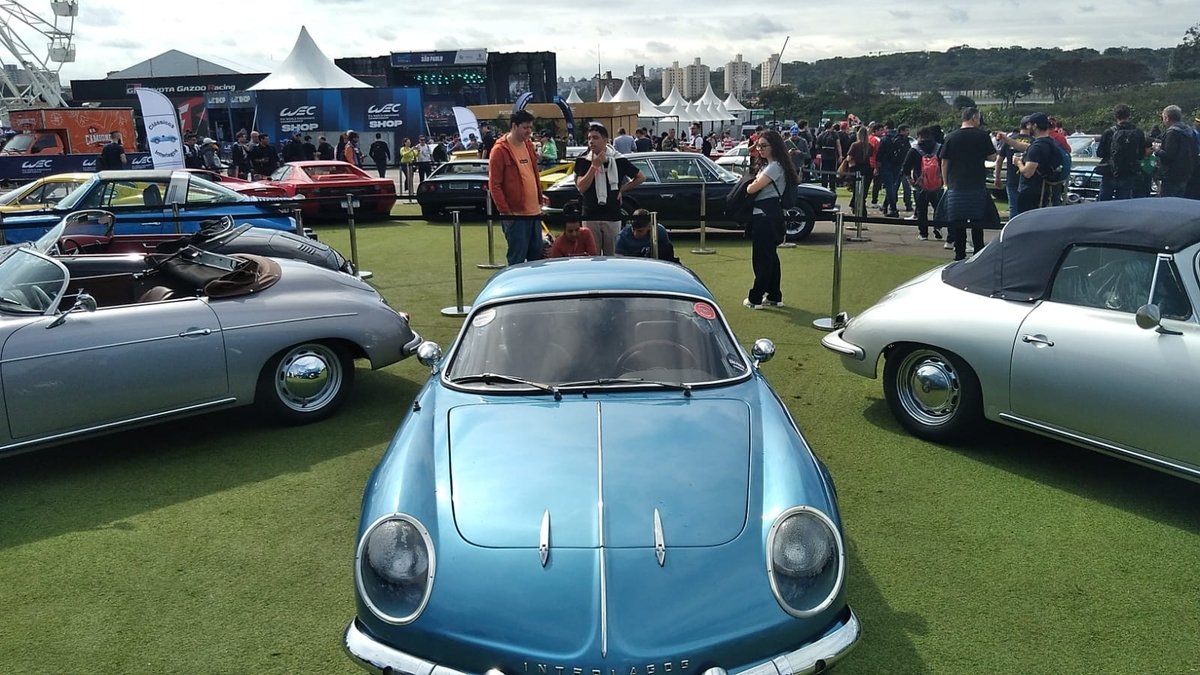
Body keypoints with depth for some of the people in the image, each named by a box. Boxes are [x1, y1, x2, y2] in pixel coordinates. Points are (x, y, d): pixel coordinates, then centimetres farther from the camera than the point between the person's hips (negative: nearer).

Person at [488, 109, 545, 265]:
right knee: (517, 258, -2)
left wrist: (540, 200, 16)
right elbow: (494, 185, -12)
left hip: (534, 212, 7)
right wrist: (505, 212, -15)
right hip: (515, 214, -7)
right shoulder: (499, 150, -10)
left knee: (537, 255, 13)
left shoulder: (529, 145, 12)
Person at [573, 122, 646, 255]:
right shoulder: (583, 161, 1)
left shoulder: (618, 160, 2)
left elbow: (641, 177, 13)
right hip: (590, 217, 0)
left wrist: (622, 190, 6)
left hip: (613, 216, 0)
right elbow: (581, 188, -11)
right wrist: (594, 165, -14)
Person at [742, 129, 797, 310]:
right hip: (764, 215, 10)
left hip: (765, 216, -10)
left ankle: (755, 298, 1)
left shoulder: (775, 166, -15)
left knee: (762, 257, -4)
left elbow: (752, 188, -21)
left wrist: (749, 184, -1)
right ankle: (774, 296, 22)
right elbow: (752, 186, 15)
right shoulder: (767, 165, 18)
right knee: (769, 256, 14)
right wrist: (753, 183, -4)